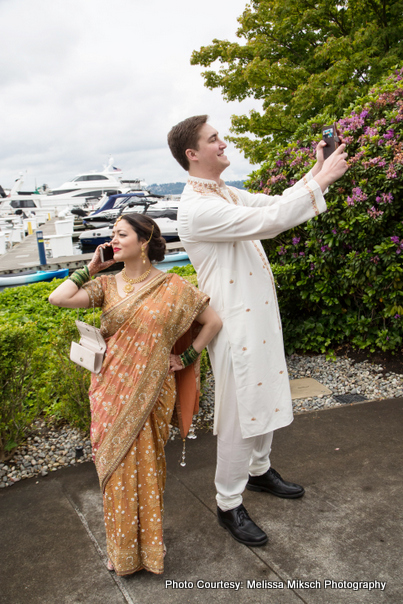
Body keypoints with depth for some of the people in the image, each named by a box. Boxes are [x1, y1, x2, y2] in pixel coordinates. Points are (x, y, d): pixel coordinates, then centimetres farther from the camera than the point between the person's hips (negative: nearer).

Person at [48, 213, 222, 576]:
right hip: (111, 391, 3)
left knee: (146, 467, 6)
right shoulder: (106, 285, 3)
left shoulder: (173, 287, -4)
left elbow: (213, 322, 1)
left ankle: (148, 544, 30)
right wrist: (90, 269, -3)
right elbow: (58, 298, -11)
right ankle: (123, 550, 30)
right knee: (118, 467, 9)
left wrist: (186, 358, 0)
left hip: (150, 392, -2)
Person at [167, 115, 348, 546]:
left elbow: (276, 203, 16)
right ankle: (228, 504, 19)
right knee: (240, 411, 1)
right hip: (235, 323, -9)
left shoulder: (226, 195, 11)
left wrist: (315, 172, 3)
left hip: (260, 313, 10)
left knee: (266, 395, 21)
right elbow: (269, 221, -28)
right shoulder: (196, 208, -21)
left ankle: (259, 470, 43)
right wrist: (321, 179, -21)